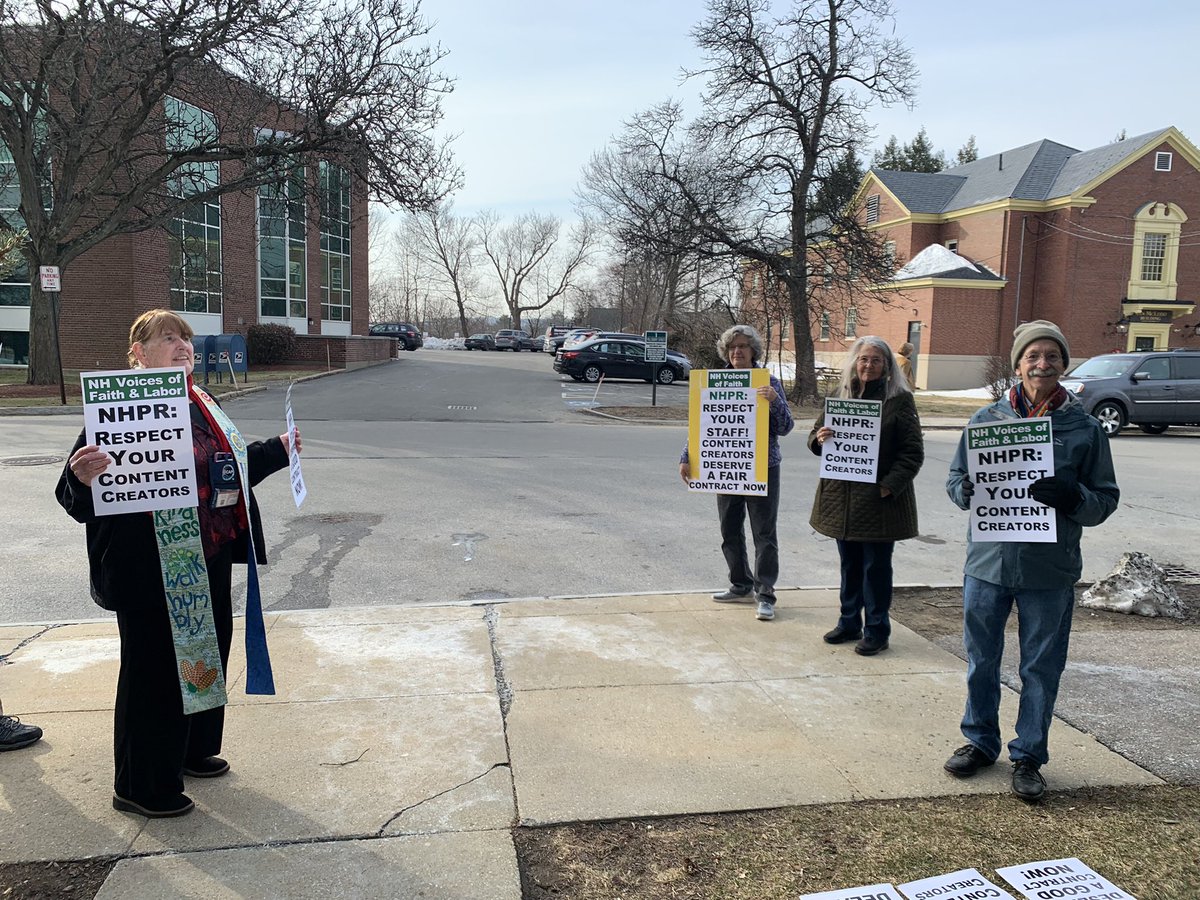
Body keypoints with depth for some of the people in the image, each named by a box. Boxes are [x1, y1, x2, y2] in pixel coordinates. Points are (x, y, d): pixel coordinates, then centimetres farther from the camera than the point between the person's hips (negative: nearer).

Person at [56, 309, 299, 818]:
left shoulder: (200, 405, 9)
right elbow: (78, 502, -19)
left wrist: (276, 450, 24)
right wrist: (83, 479, -40)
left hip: (211, 561, 8)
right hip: (151, 573, -8)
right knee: (153, 671, 4)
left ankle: (192, 752, 42)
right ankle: (140, 787, 23)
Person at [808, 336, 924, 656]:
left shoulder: (900, 400, -5)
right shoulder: (840, 395, 9)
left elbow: (913, 451, -7)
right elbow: (817, 435, 15)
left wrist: (890, 485, -17)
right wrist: (819, 438, -10)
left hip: (879, 498, -5)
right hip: (841, 495, 5)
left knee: (876, 566, 4)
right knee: (849, 564, 16)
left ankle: (877, 630, 17)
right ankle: (849, 622, 29)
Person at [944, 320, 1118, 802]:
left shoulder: (1085, 428, -1)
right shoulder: (987, 418, 1)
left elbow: (1106, 499, 1)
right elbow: (955, 480, 7)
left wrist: (1072, 497, -21)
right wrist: (970, 489, -16)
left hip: (1050, 569, -1)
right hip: (988, 561, 1)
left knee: (1041, 668, 9)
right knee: (981, 661, 14)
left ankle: (1029, 756, 27)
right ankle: (980, 741, 34)